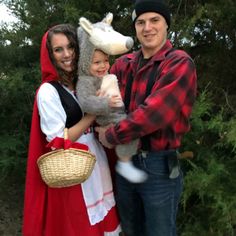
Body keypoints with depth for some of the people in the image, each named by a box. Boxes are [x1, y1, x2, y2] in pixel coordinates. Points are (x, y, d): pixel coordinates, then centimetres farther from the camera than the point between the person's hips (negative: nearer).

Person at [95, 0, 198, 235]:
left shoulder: (179, 63, -14)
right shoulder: (124, 64, 4)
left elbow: (154, 113, -25)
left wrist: (112, 136, -16)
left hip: (159, 165, -5)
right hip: (124, 160, 6)